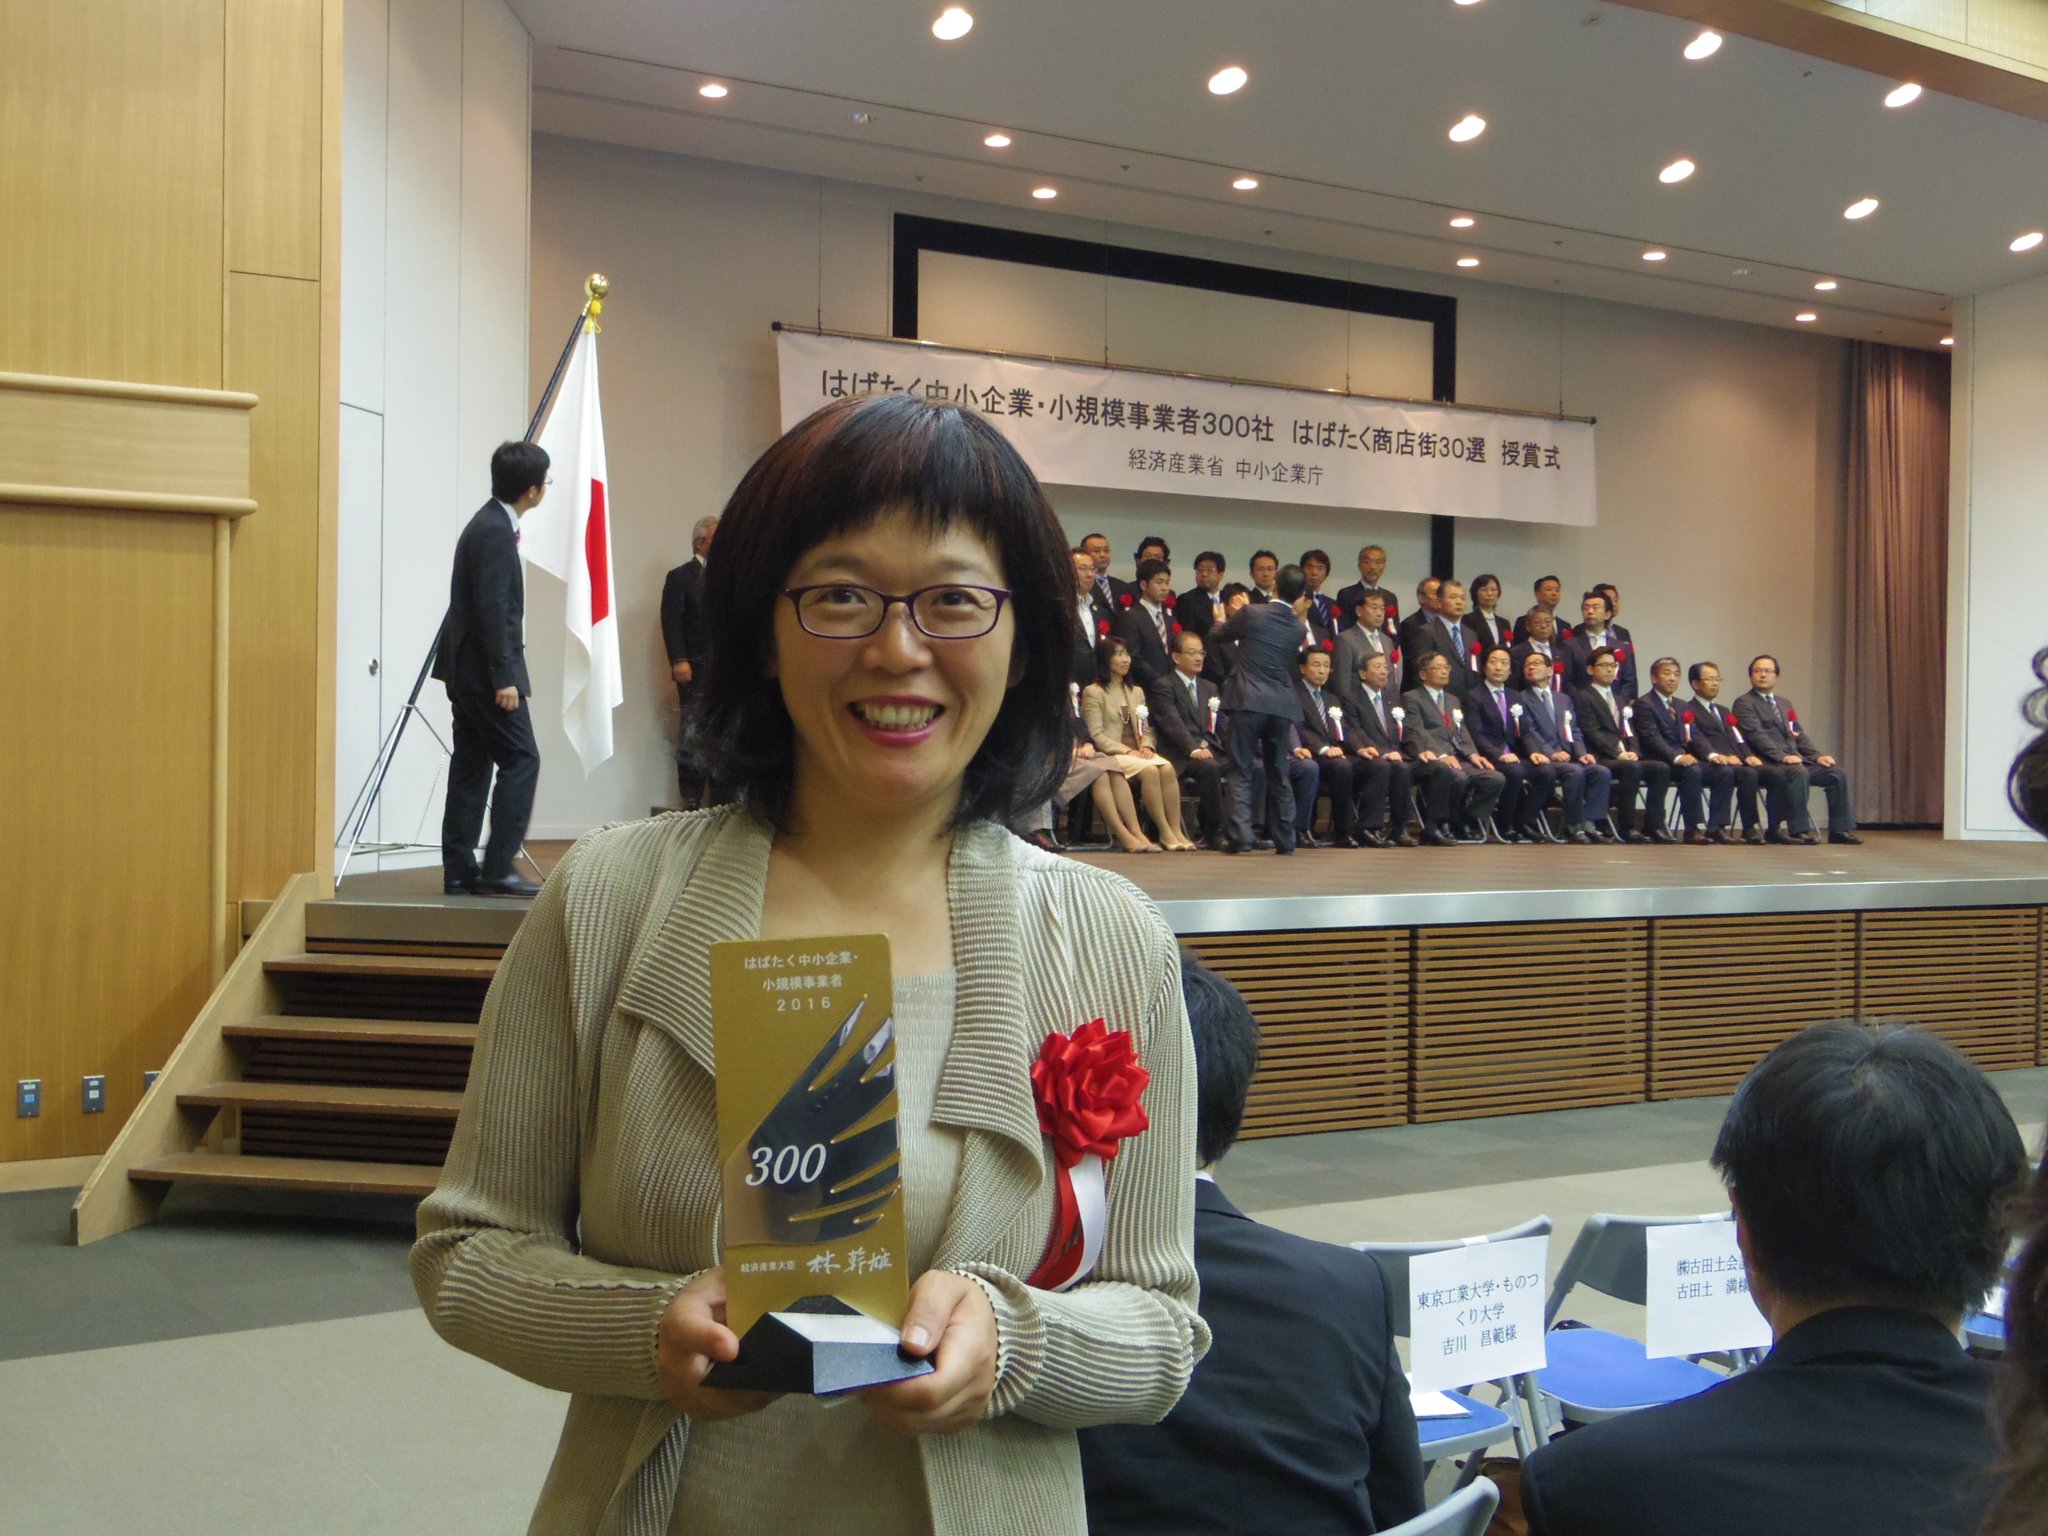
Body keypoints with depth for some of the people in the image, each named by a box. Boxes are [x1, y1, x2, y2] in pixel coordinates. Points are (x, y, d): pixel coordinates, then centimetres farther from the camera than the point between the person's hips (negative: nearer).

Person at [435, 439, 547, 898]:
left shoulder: (488, 524, 15)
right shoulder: (496, 532, -16)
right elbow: (492, 608, -21)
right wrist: (504, 678, -21)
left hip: (468, 670, 10)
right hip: (484, 670, -10)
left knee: (472, 766, 10)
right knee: (521, 760, -8)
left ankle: (459, 870, 13)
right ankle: (498, 868, -8)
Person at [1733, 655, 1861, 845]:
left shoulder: (1785, 704, 25)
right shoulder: (1744, 704, 0)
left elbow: (1799, 735, 19)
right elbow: (1757, 735, -14)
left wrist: (1818, 755, 0)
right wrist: (1783, 756, -25)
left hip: (1794, 760, 7)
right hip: (1768, 763, -7)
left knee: (1837, 773, -11)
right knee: (1799, 772, -35)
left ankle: (1839, 829, -9)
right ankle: (1799, 830, -30)